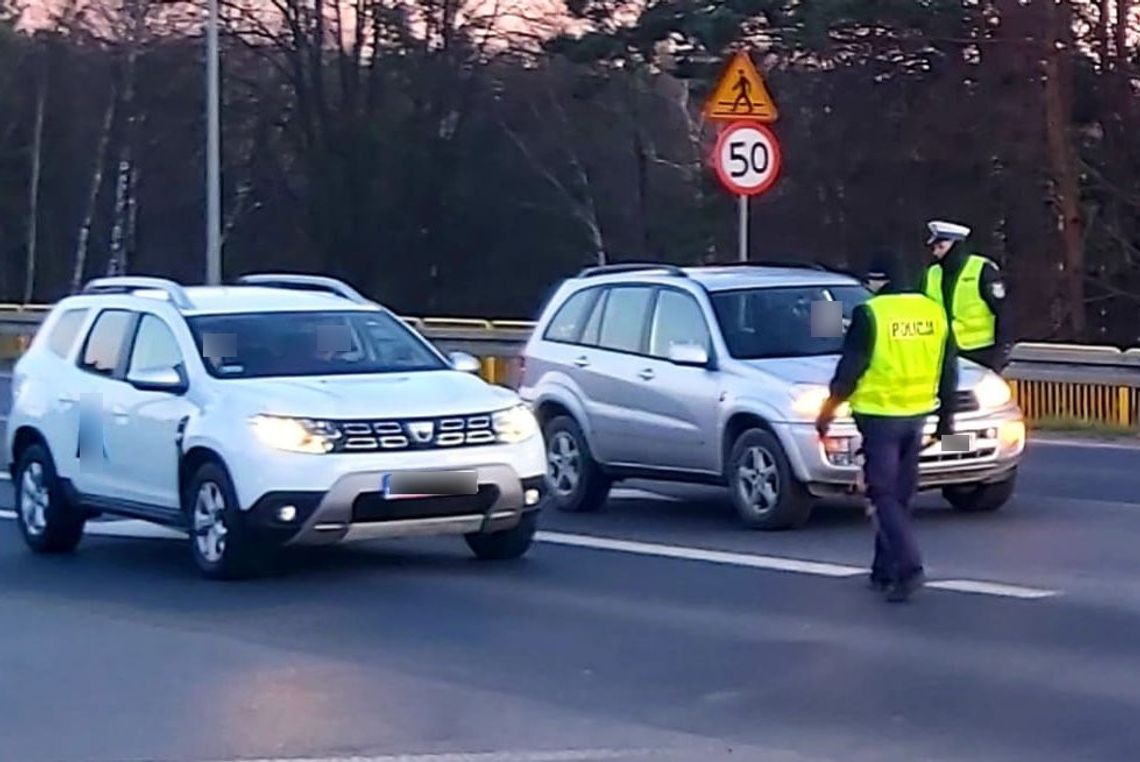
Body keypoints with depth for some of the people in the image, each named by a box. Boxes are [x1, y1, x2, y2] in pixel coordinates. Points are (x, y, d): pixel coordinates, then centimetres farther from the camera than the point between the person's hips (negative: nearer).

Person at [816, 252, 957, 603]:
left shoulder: (870, 314, -13)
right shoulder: (934, 313, 6)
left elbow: (850, 368, -11)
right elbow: (948, 371, 12)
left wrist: (829, 409, -1)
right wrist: (947, 414, 22)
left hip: (879, 415, -6)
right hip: (917, 416, 6)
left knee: (884, 495, -3)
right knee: (901, 496, 14)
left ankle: (909, 565, -17)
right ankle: (885, 570, 22)